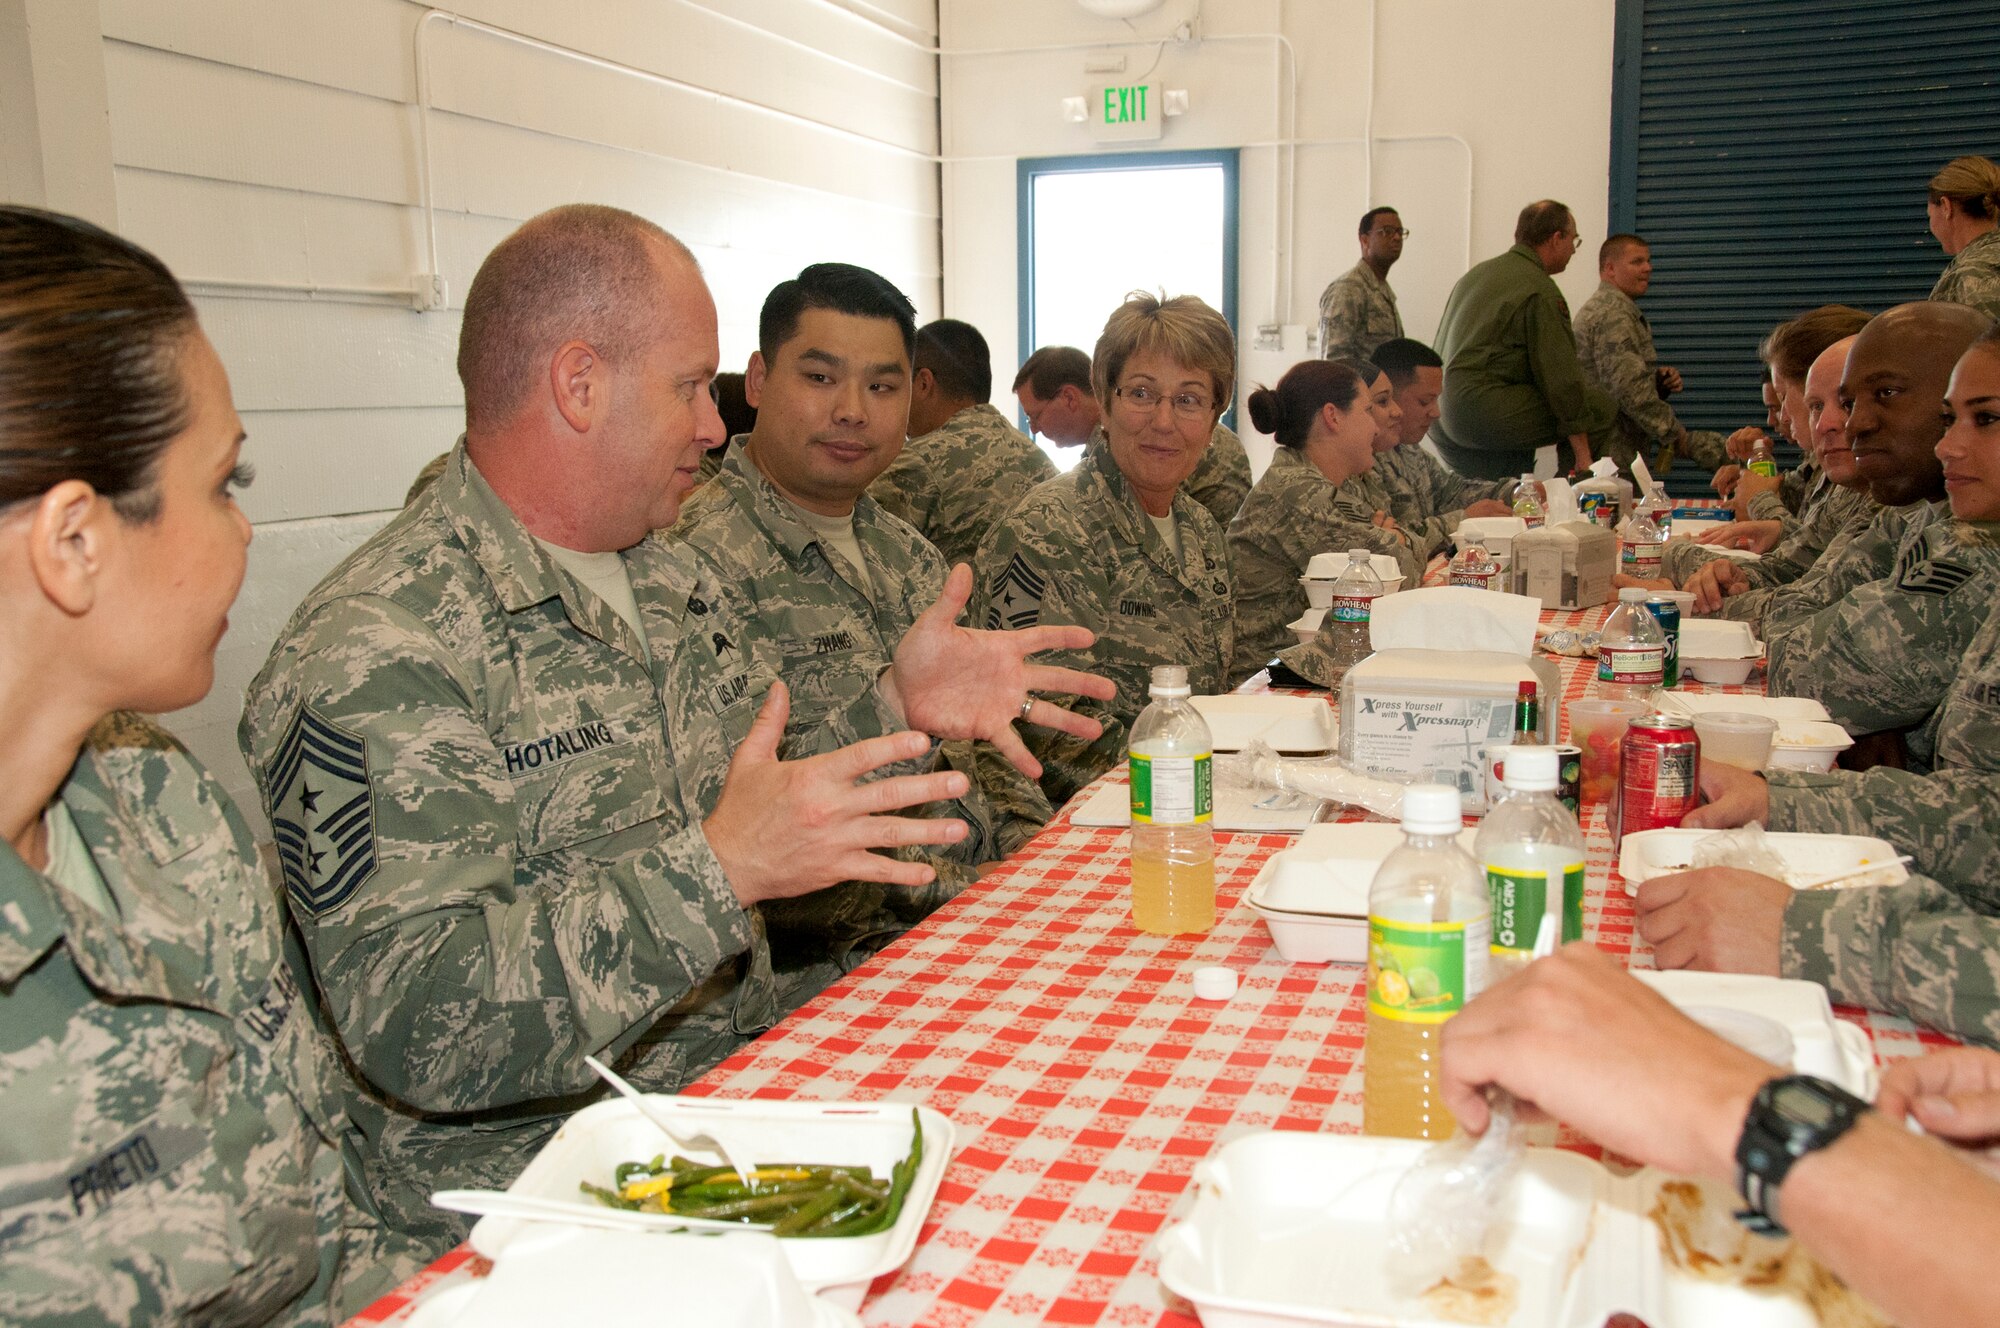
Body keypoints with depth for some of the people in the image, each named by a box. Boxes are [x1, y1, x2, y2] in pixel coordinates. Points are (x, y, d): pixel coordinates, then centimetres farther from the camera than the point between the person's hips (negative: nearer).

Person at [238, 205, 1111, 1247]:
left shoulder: (670, 578, 11)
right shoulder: (376, 656, -18)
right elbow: (408, 1027, -25)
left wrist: (896, 711, 3)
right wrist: (716, 870, -32)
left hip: (745, 1092, 8)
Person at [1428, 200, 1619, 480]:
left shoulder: (1477, 272, 21)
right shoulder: (1540, 291, -7)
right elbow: (1561, 375, -11)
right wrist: (1583, 455, -8)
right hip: (1484, 411, -10)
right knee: (1601, 410, -4)